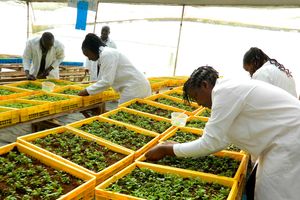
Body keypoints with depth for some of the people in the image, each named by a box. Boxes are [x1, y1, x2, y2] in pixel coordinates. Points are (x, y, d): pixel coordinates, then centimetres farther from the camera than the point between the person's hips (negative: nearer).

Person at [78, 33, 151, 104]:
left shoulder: (107, 54, -15)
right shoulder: (101, 57, 14)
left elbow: (107, 81, -21)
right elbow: (102, 80, 20)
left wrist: (87, 91, -11)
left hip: (135, 87, -9)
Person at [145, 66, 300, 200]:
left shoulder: (224, 91, -20)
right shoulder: (231, 88, 9)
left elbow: (210, 144, -20)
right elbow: (222, 139, 12)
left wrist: (165, 150, -11)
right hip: (285, 141, 9)